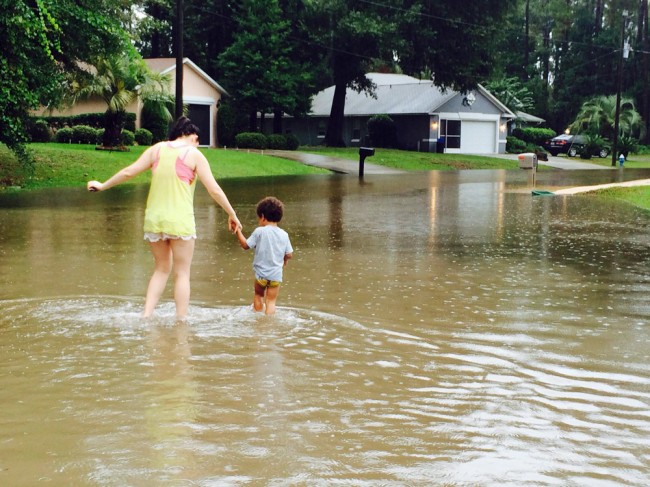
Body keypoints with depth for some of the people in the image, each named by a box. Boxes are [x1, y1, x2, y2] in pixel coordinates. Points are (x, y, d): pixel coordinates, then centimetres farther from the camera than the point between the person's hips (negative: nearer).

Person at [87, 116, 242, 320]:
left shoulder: (157, 149, 8)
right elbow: (214, 190, -3)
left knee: (161, 269, 19)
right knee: (182, 273, 6)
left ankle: (146, 315, 10)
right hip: (180, 220, -4)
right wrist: (232, 214, 7)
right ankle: (181, 321, 4)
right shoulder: (194, 154, -2)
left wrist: (103, 186, 23)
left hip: (154, 218, 4)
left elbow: (128, 171, 10)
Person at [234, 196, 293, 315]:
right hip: (276, 274, 1)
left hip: (261, 273, -1)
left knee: (258, 294, 24)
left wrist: (238, 231, 6)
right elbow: (289, 255, 3)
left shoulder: (259, 231, -9)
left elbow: (245, 245, -5)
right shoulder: (284, 234, 1)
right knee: (271, 301, 4)